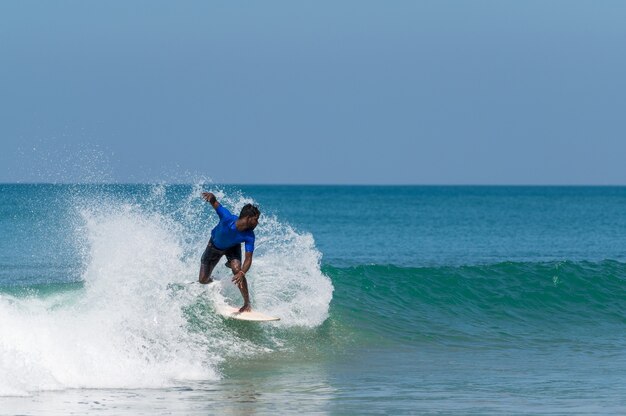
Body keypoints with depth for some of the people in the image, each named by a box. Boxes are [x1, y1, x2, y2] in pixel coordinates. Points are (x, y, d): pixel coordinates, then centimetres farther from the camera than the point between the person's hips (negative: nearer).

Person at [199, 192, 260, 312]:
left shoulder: (249, 236, -34)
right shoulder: (228, 218, -40)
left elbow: (248, 259, -35)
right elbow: (215, 203, -36)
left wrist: (242, 273, -55)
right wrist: (212, 197, -63)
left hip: (232, 248, 0)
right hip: (215, 246, 0)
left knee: (237, 270, -29)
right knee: (203, 280, 2)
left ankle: (247, 304, -14)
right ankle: (212, 282, 43)